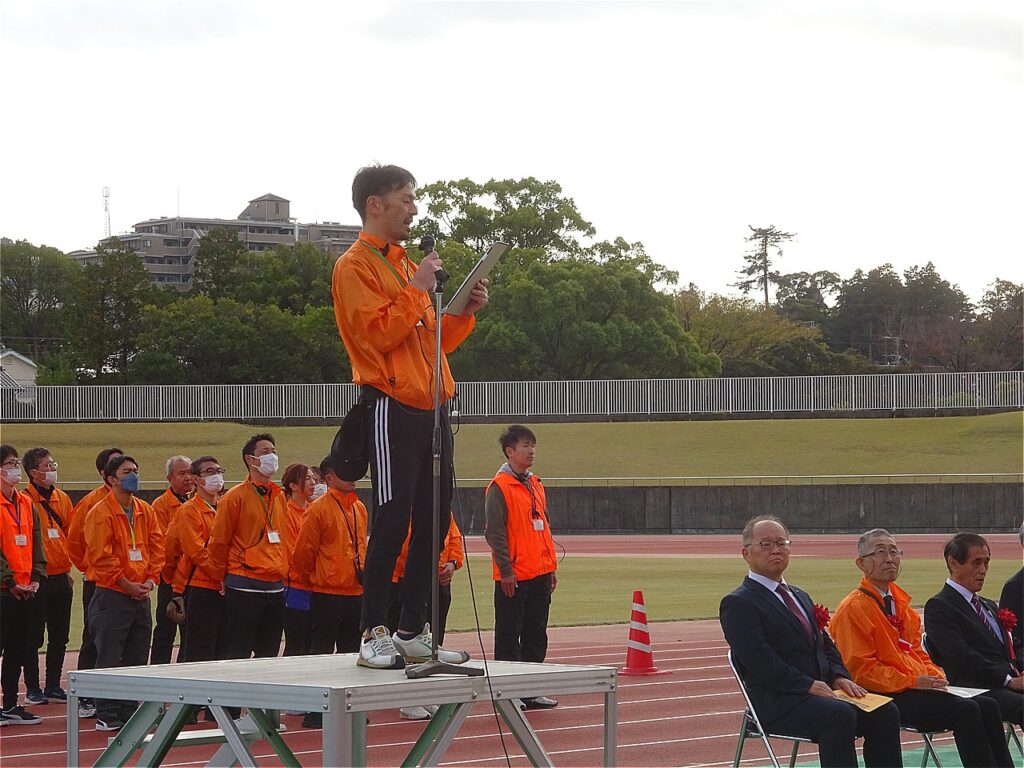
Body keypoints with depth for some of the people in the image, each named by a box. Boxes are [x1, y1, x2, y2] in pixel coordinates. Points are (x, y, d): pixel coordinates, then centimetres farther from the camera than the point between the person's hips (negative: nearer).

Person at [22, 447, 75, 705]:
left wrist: (67, 567, 12)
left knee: (60, 636, 11)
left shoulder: (62, 499, 11)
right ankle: (33, 689, 9)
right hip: (37, 580, -6)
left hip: (61, 577, 6)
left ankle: (53, 685, 21)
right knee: (34, 637, 1)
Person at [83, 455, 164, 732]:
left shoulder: (146, 511, 11)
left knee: (137, 659, 9)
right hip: (112, 595, -7)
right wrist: (126, 584, -14)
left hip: (141, 596, 7)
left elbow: (157, 546, 10)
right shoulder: (101, 513, -9)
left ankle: (128, 712, 17)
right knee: (109, 660, -4)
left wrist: (151, 579, -4)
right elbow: (101, 556, -14)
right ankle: (107, 716, 0)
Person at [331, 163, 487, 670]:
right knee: (392, 523, -10)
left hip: (429, 409, 8)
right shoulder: (356, 266, -4)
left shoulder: (408, 266, 22)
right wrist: (417, 290, -14)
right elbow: (376, 334, -16)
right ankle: (373, 636, -7)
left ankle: (412, 632, 13)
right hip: (392, 408, -8)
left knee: (434, 524, 7)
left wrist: (465, 312, 9)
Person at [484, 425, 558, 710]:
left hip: (540, 574, 8)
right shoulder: (499, 486, -9)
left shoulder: (535, 485, 15)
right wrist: (506, 570, -16)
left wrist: (551, 566, 16)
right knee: (509, 635, -2)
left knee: (536, 634, 10)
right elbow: (494, 532, -13)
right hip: (513, 578, -8)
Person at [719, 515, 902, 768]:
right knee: (840, 715, -33)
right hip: (777, 704, -8)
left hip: (820, 691, 8)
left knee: (885, 712, -12)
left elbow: (826, 645, 24)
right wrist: (808, 686, -20)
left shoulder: (801, 597, 26)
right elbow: (759, 659, -15)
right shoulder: (738, 603, -3)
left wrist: (839, 676, 2)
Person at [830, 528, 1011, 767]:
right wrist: (912, 682, -15)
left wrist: (936, 676, 2)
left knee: (987, 707, -11)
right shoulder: (852, 608, -6)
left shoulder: (901, 603, 21)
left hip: (916, 689, 8)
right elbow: (861, 669, -12)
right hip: (888, 698, -8)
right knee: (966, 710, -25)